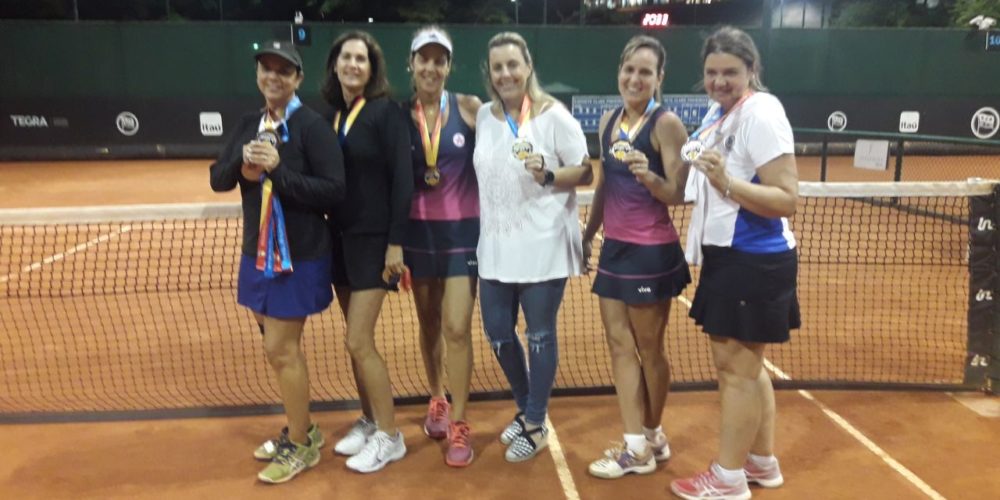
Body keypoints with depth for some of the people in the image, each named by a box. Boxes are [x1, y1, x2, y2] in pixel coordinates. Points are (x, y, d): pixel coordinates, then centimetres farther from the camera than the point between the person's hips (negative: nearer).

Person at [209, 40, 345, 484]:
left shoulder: (312, 125, -13)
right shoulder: (248, 125, 9)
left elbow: (333, 190, -19)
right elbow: (218, 180, 7)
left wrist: (278, 169, -26)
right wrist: (241, 162, -13)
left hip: (298, 258, -7)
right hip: (258, 253, 7)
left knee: (282, 351, -1)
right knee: (281, 349, 17)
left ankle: (301, 446, 18)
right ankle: (300, 430, 35)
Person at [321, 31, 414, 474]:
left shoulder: (385, 111, -10)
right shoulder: (331, 113, 9)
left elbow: (402, 178, -14)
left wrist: (396, 242, -17)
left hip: (374, 238, -6)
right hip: (340, 236, 7)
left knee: (359, 343, -6)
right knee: (356, 341, 13)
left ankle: (389, 436, 9)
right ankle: (368, 422, 28)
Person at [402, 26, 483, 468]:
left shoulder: (469, 108, -5)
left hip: (462, 229, -2)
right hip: (418, 231, 2)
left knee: (457, 328, -4)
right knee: (429, 323, 14)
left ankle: (459, 424, 10)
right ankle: (437, 401, 36)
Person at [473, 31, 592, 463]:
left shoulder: (554, 116, -8)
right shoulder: (483, 115, 7)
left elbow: (584, 171, -7)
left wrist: (548, 175, -24)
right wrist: (484, 224, 7)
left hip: (542, 247, -5)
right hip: (496, 246, 5)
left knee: (540, 335, 5)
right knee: (497, 333, 11)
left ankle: (536, 426, 23)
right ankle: (525, 409, 35)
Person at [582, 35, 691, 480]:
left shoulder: (666, 123, -12)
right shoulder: (608, 120, 9)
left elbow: (679, 195, -15)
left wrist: (650, 176, -33)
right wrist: (588, 233, 20)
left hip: (652, 253, -7)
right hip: (614, 248, 7)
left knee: (649, 349, 8)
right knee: (620, 346, 8)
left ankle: (653, 436, 29)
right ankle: (636, 448, 19)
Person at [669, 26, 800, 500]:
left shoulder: (761, 114, -17)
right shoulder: (719, 111, 10)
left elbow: (787, 200, -23)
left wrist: (727, 183, -32)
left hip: (752, 261, -10)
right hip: (728, 256, 10)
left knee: (736, 368, 0)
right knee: (744, 366, 17)